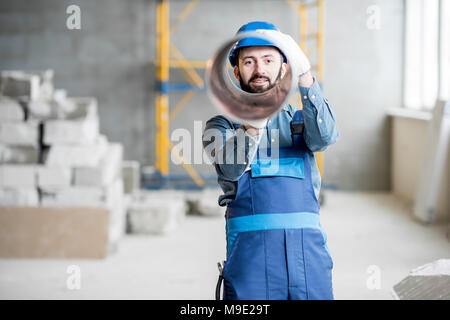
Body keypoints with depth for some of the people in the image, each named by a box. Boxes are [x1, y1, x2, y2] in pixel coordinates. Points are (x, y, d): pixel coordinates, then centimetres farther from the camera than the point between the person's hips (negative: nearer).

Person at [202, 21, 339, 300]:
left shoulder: (300, 120, 17)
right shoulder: (222, 125, 12)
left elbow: (325, 137, -7)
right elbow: (230, 169, -9)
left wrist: (305, 75, -19)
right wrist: (250, 128, -27)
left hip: (308, 248, 2)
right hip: (250, 249, -2)